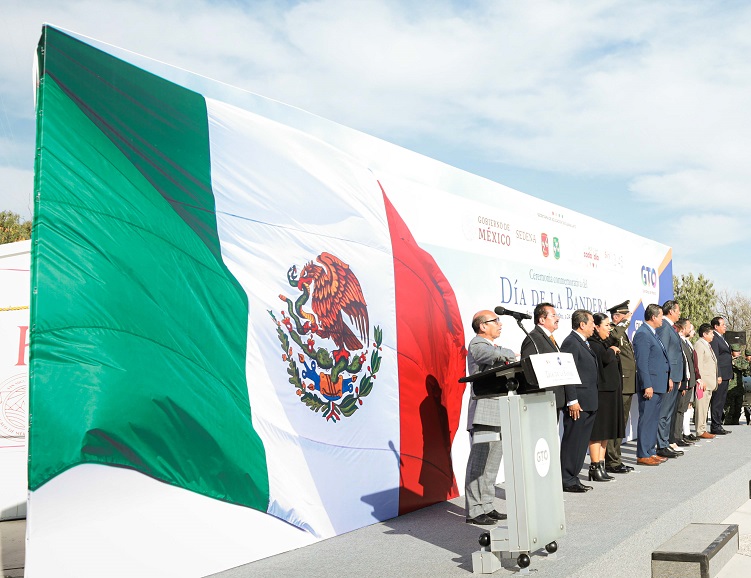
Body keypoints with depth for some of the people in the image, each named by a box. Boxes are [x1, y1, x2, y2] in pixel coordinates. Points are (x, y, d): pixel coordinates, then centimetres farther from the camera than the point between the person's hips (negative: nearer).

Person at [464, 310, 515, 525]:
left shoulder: (493, 347, 24)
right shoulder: (477, 346, -8)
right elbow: (498, 355, -25)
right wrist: (511, 354, -5)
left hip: (499, 414, 10)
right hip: (483, 412, -10)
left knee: (492, 464, 12)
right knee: (479, 463, -8)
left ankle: (487, 507, 18)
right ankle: (475, 511, -5)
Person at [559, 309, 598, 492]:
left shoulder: (583, 343, 18)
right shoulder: (571, 342, -13)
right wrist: (572, 401, -22)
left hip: (588, 403, 10)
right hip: (578, 403, -10)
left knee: (581, 443, 13)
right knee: (572, 442, -4)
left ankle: (573, 478, 21)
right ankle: (567, 481, 3)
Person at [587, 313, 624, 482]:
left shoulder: (605, 343, 18)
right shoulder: (592, 344, -12)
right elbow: (606, 358, -27)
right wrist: (612, 350, -7)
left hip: (610, 391, 10)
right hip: (600, 391, -10)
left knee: (606, 431, 11)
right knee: (597, 431, -6)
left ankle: (601, 466, 16)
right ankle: (595, 468, -2)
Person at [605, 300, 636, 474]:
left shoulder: (623, 334, 20)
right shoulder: (611, 331, -11)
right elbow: (615, 335, -38)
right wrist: (626, 321, -21)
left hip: (627, 386, 10)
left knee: (621, 425, 15)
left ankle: (616, 459, 24)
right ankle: (612, 462, -2)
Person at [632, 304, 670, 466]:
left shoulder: (653, 333, 17)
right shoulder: (642, 334, -15)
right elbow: (641, 363, -19)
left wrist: (667, 380, 18)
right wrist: (647, 386, -22)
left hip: (658, 384, 10)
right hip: (650, 385, -10)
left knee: (654, 420, 15)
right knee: (646, 420, -5)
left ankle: (650, 452, 23)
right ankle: (643, 455, -1)